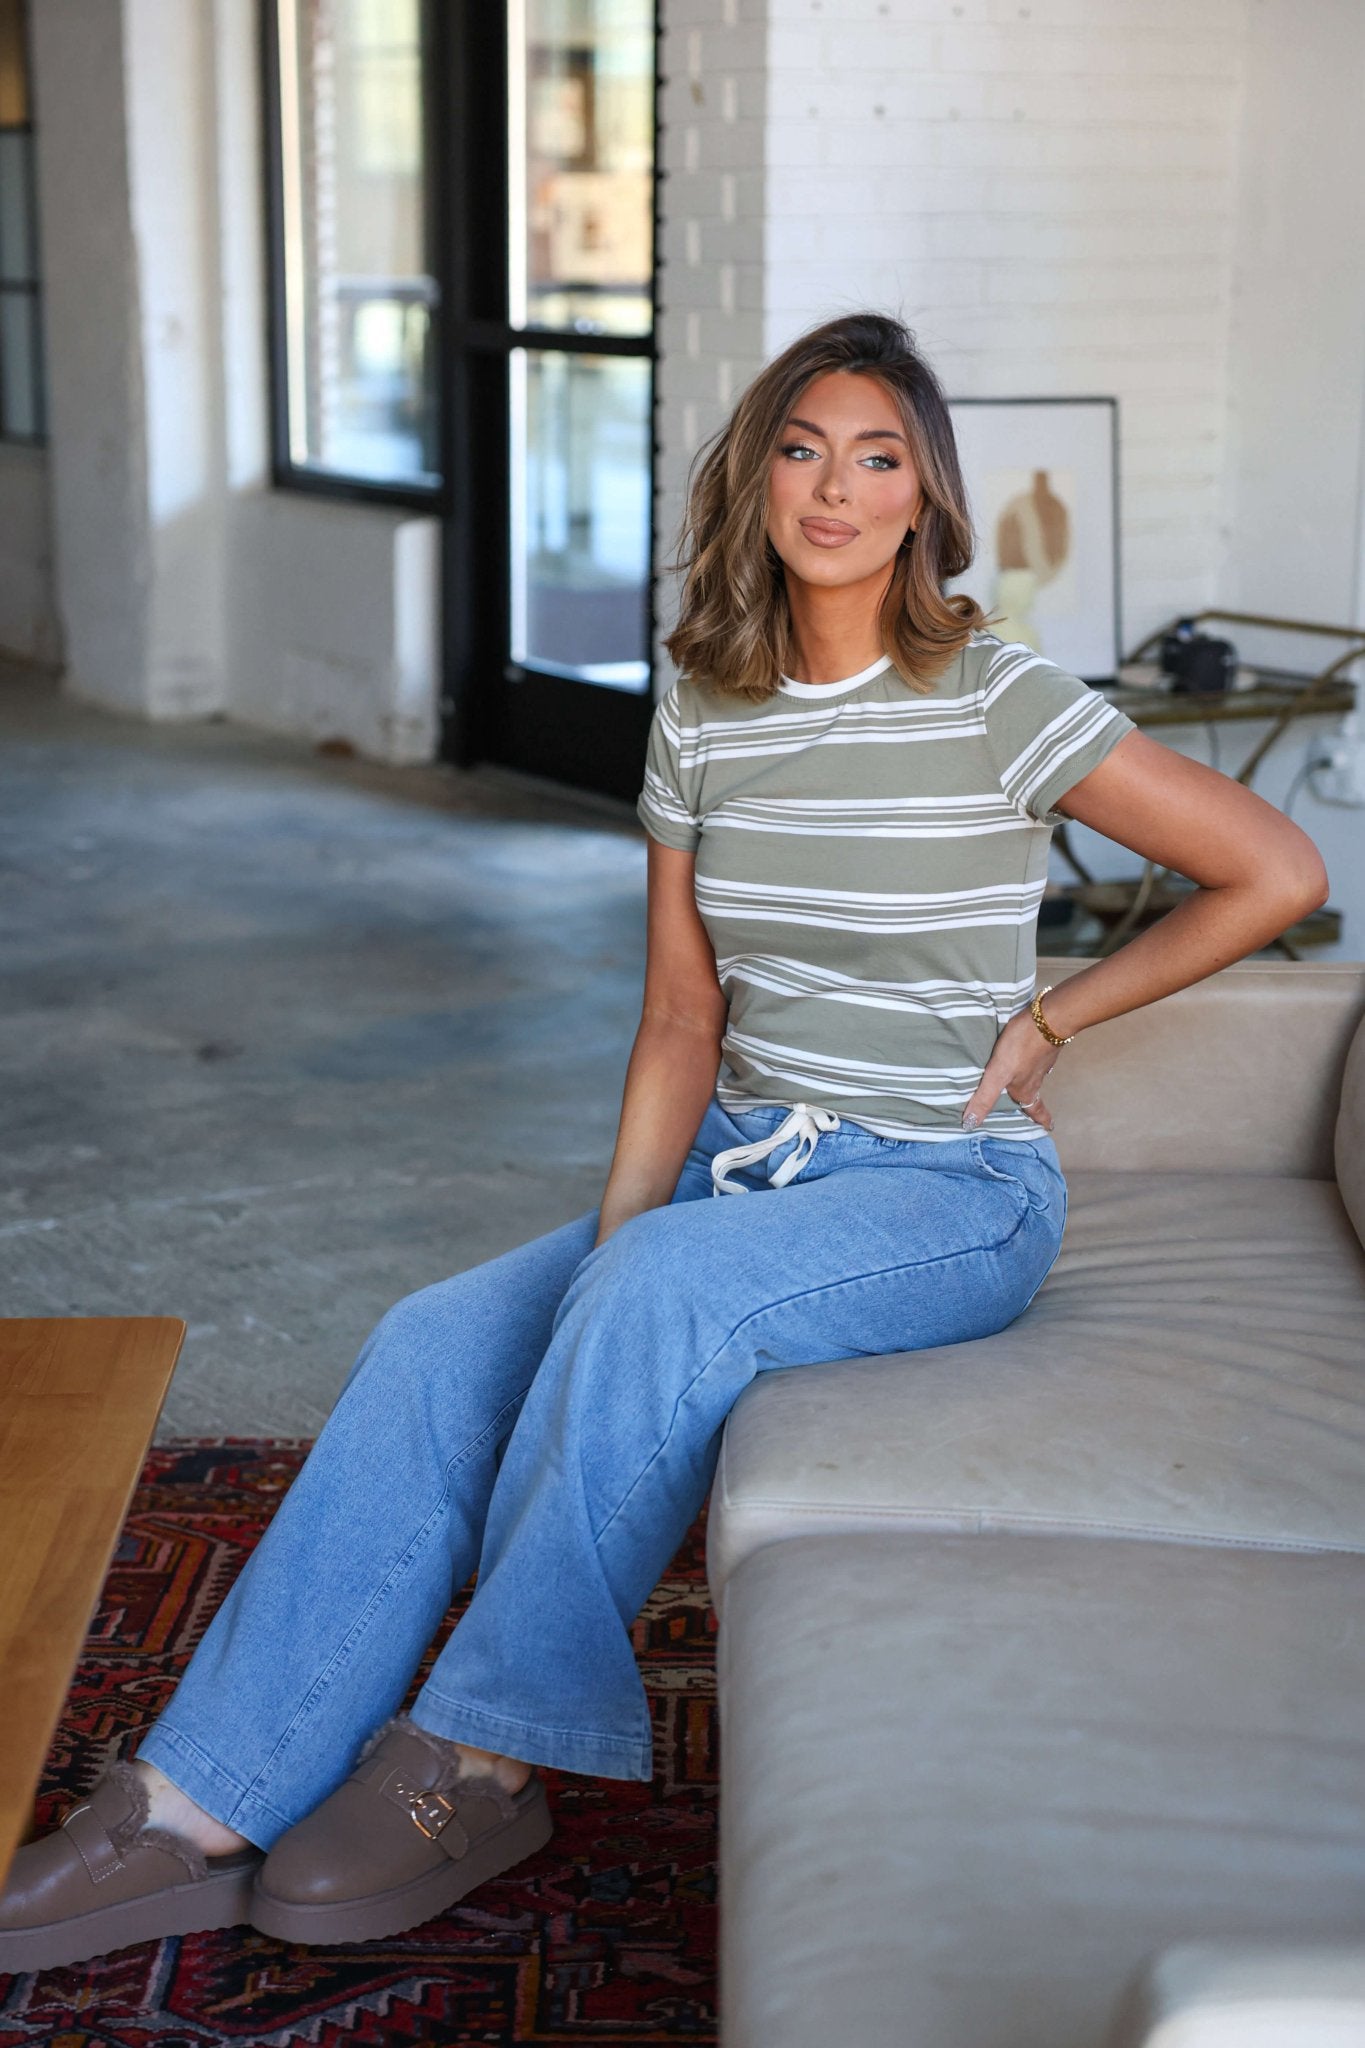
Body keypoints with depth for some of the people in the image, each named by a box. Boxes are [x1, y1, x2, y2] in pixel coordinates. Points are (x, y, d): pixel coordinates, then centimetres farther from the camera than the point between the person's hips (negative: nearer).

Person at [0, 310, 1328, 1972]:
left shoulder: (996, 707, -10)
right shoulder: (702, 715, 5)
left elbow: (1277, 872, -6)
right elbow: (681, 1023, 6)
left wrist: (1045, 1021, -4)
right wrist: (611, 1236, -7)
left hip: (953, 1193, -5)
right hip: (749, 1156, 5)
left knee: (663, 1293, -34)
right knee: (436, 1342, -17)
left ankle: (480, 1761, -16)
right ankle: (204, 1811, -15)